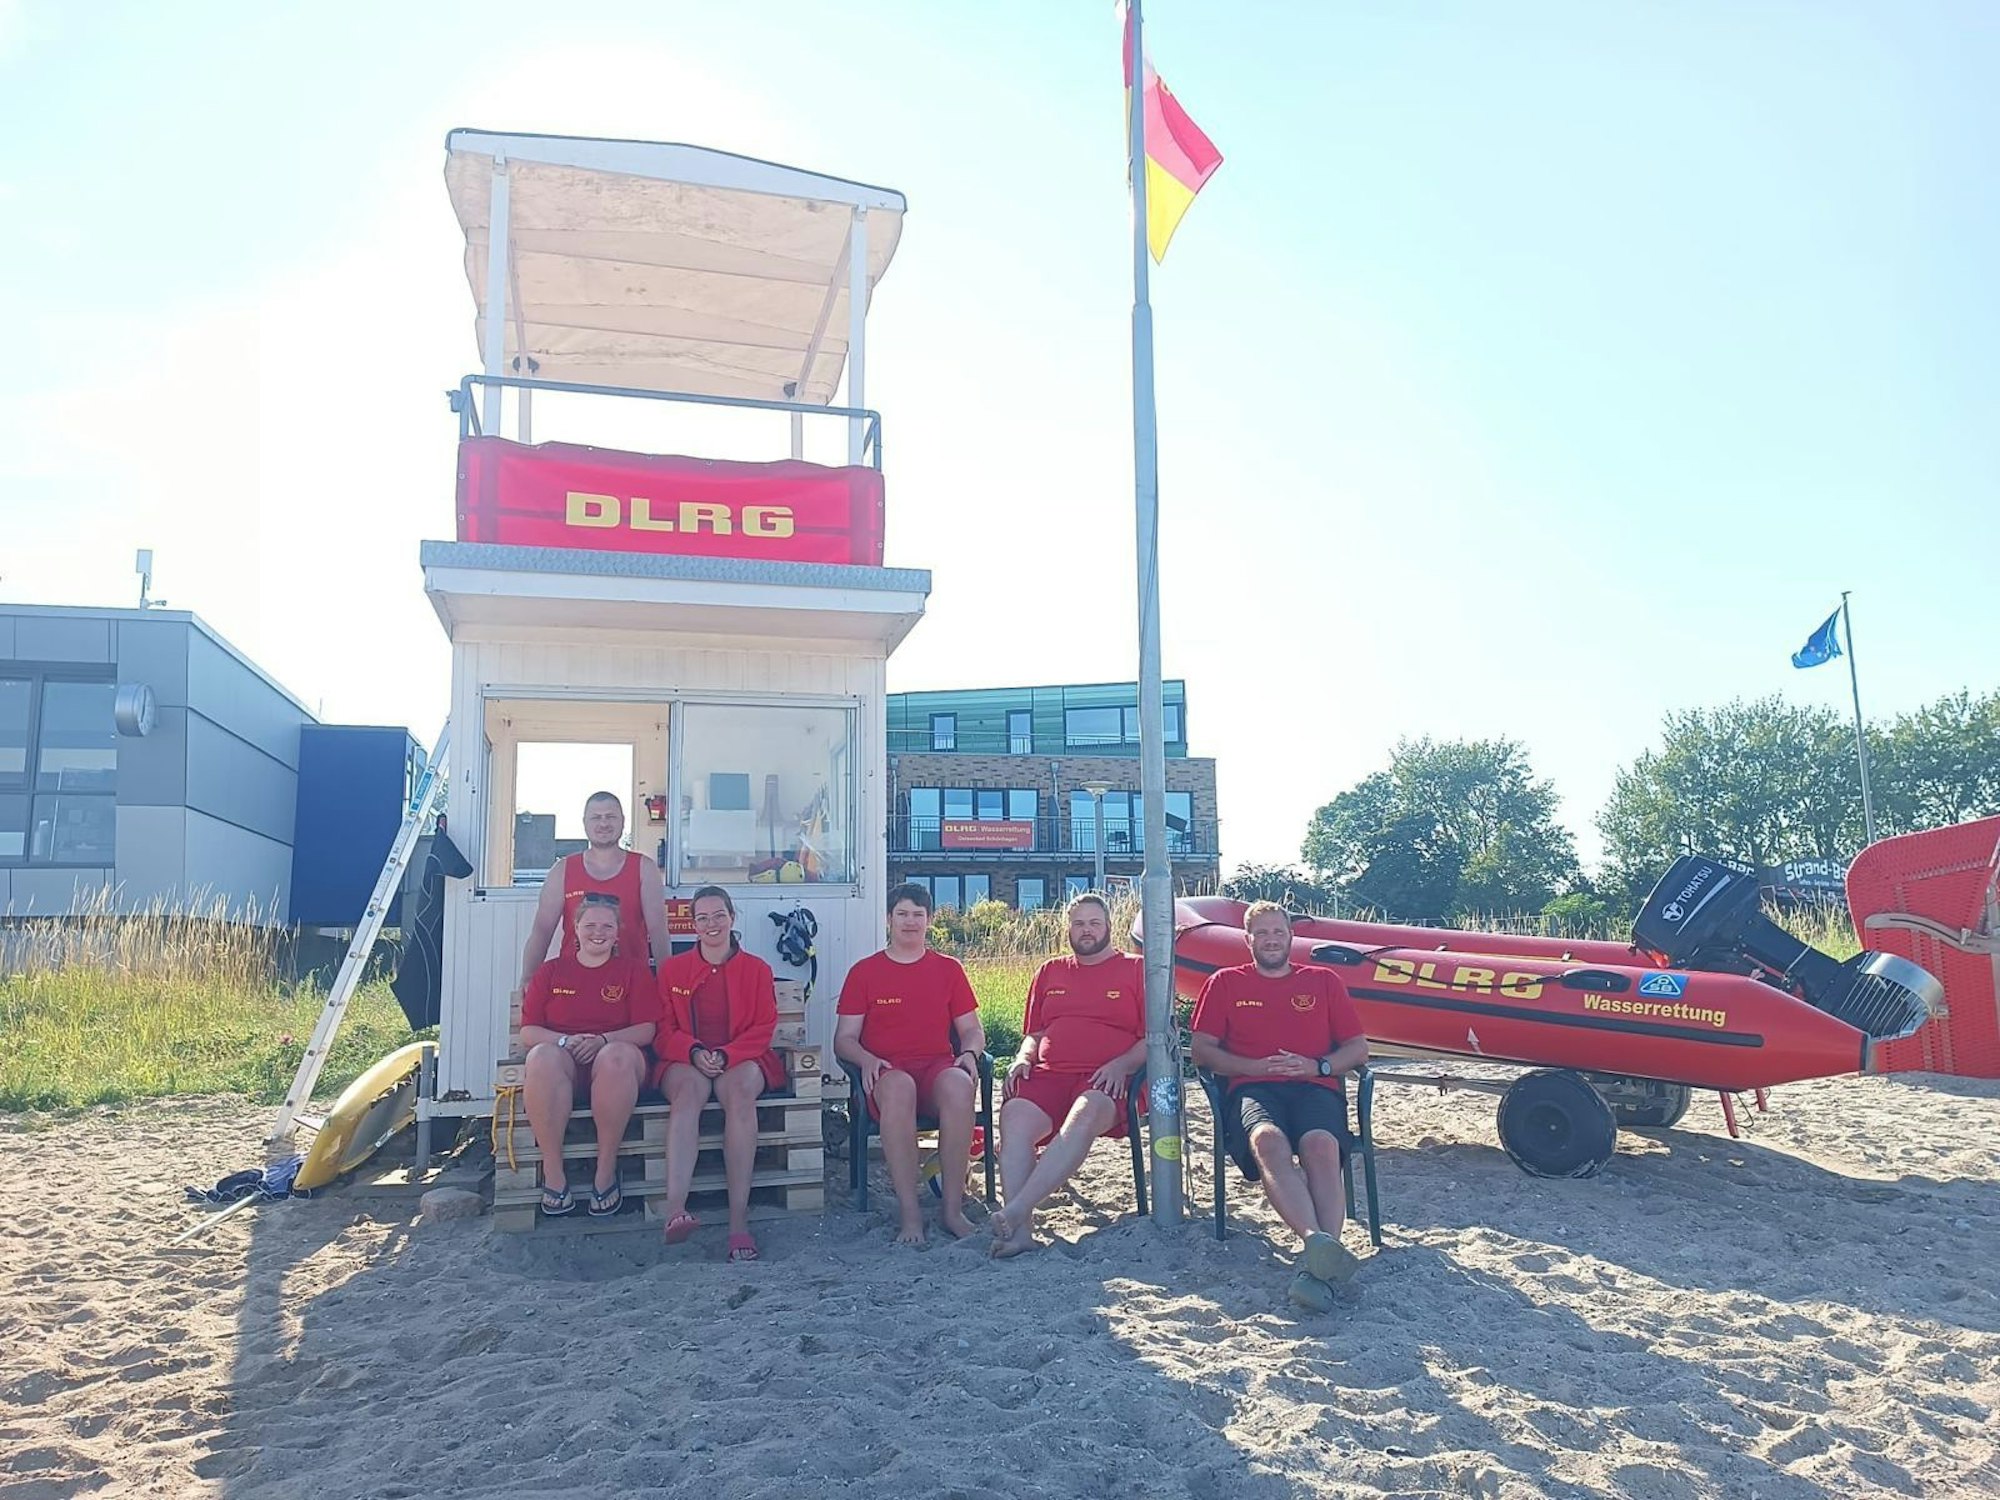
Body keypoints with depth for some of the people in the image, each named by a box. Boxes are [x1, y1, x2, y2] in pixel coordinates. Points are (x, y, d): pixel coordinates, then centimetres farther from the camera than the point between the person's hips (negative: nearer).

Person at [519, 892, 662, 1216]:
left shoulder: (634, 970, 13)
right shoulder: (551, 971, 16)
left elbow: (646, 1030, 3)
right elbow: (527, 1032, 9)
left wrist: (603, 1040, -15)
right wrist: (565, 1041, -12)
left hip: (614, 1060, -1)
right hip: (563, 1061, 1)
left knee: (617, 1055, -38)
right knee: (543, 1056, -36)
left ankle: (606, 1172, -27)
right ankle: (553, 1173, -29)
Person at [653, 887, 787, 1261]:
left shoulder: (756, 969, 10)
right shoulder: (672, 969, 13)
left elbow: (764, 1027, 4)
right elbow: (665, 1031, 8)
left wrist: (726, 1055, -13)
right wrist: (694, 1052, -13)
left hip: (741, 1059, 0)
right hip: (687, 1061, 0)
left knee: (740, 1090, -36)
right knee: (689, 1089, -37)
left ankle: (739, 1219, -40)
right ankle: (675, 1209, -53)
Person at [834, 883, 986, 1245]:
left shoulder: (948, 969, 17)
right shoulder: (864, 972, 11)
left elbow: (973, 1029, 18)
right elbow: (843, 1039, 8)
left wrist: (969, 1053, -5)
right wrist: (867, 1060, -13)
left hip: (938, 1068, 1)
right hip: (886, 1073, -1)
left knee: (958, 1083, -37)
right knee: (898, 1085, -40)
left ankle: (953, 1208, -29)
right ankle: (910, 1213, -37)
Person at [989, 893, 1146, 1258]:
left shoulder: (1135, 971, 14)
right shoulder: (1050, 972, 26)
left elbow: (1153, 1037, 7)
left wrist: (1121, 1065, -11)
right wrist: (1024, 1058, 5)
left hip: (1106, 1081, -3)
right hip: (1049, 1075, 3)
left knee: (1086, 1114, -39)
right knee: (1014, 1116, -31)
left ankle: (1015, 1211, -46)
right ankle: (1021, 1228, -40)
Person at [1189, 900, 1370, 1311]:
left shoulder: (1323, 981, 24)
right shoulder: (1225, 983, 22)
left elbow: (1358, 1048, 19)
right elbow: (1202, 1050, 13)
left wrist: (1317, 1066, -2)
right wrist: (1254, 1066, -3)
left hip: (1315, 1087, 1)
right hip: (1252, 1088, 0)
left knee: (1321, 1143, -37)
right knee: (1268, 1140, -39)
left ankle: (1319, 1269, -51)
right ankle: (1318, 1241, -58)